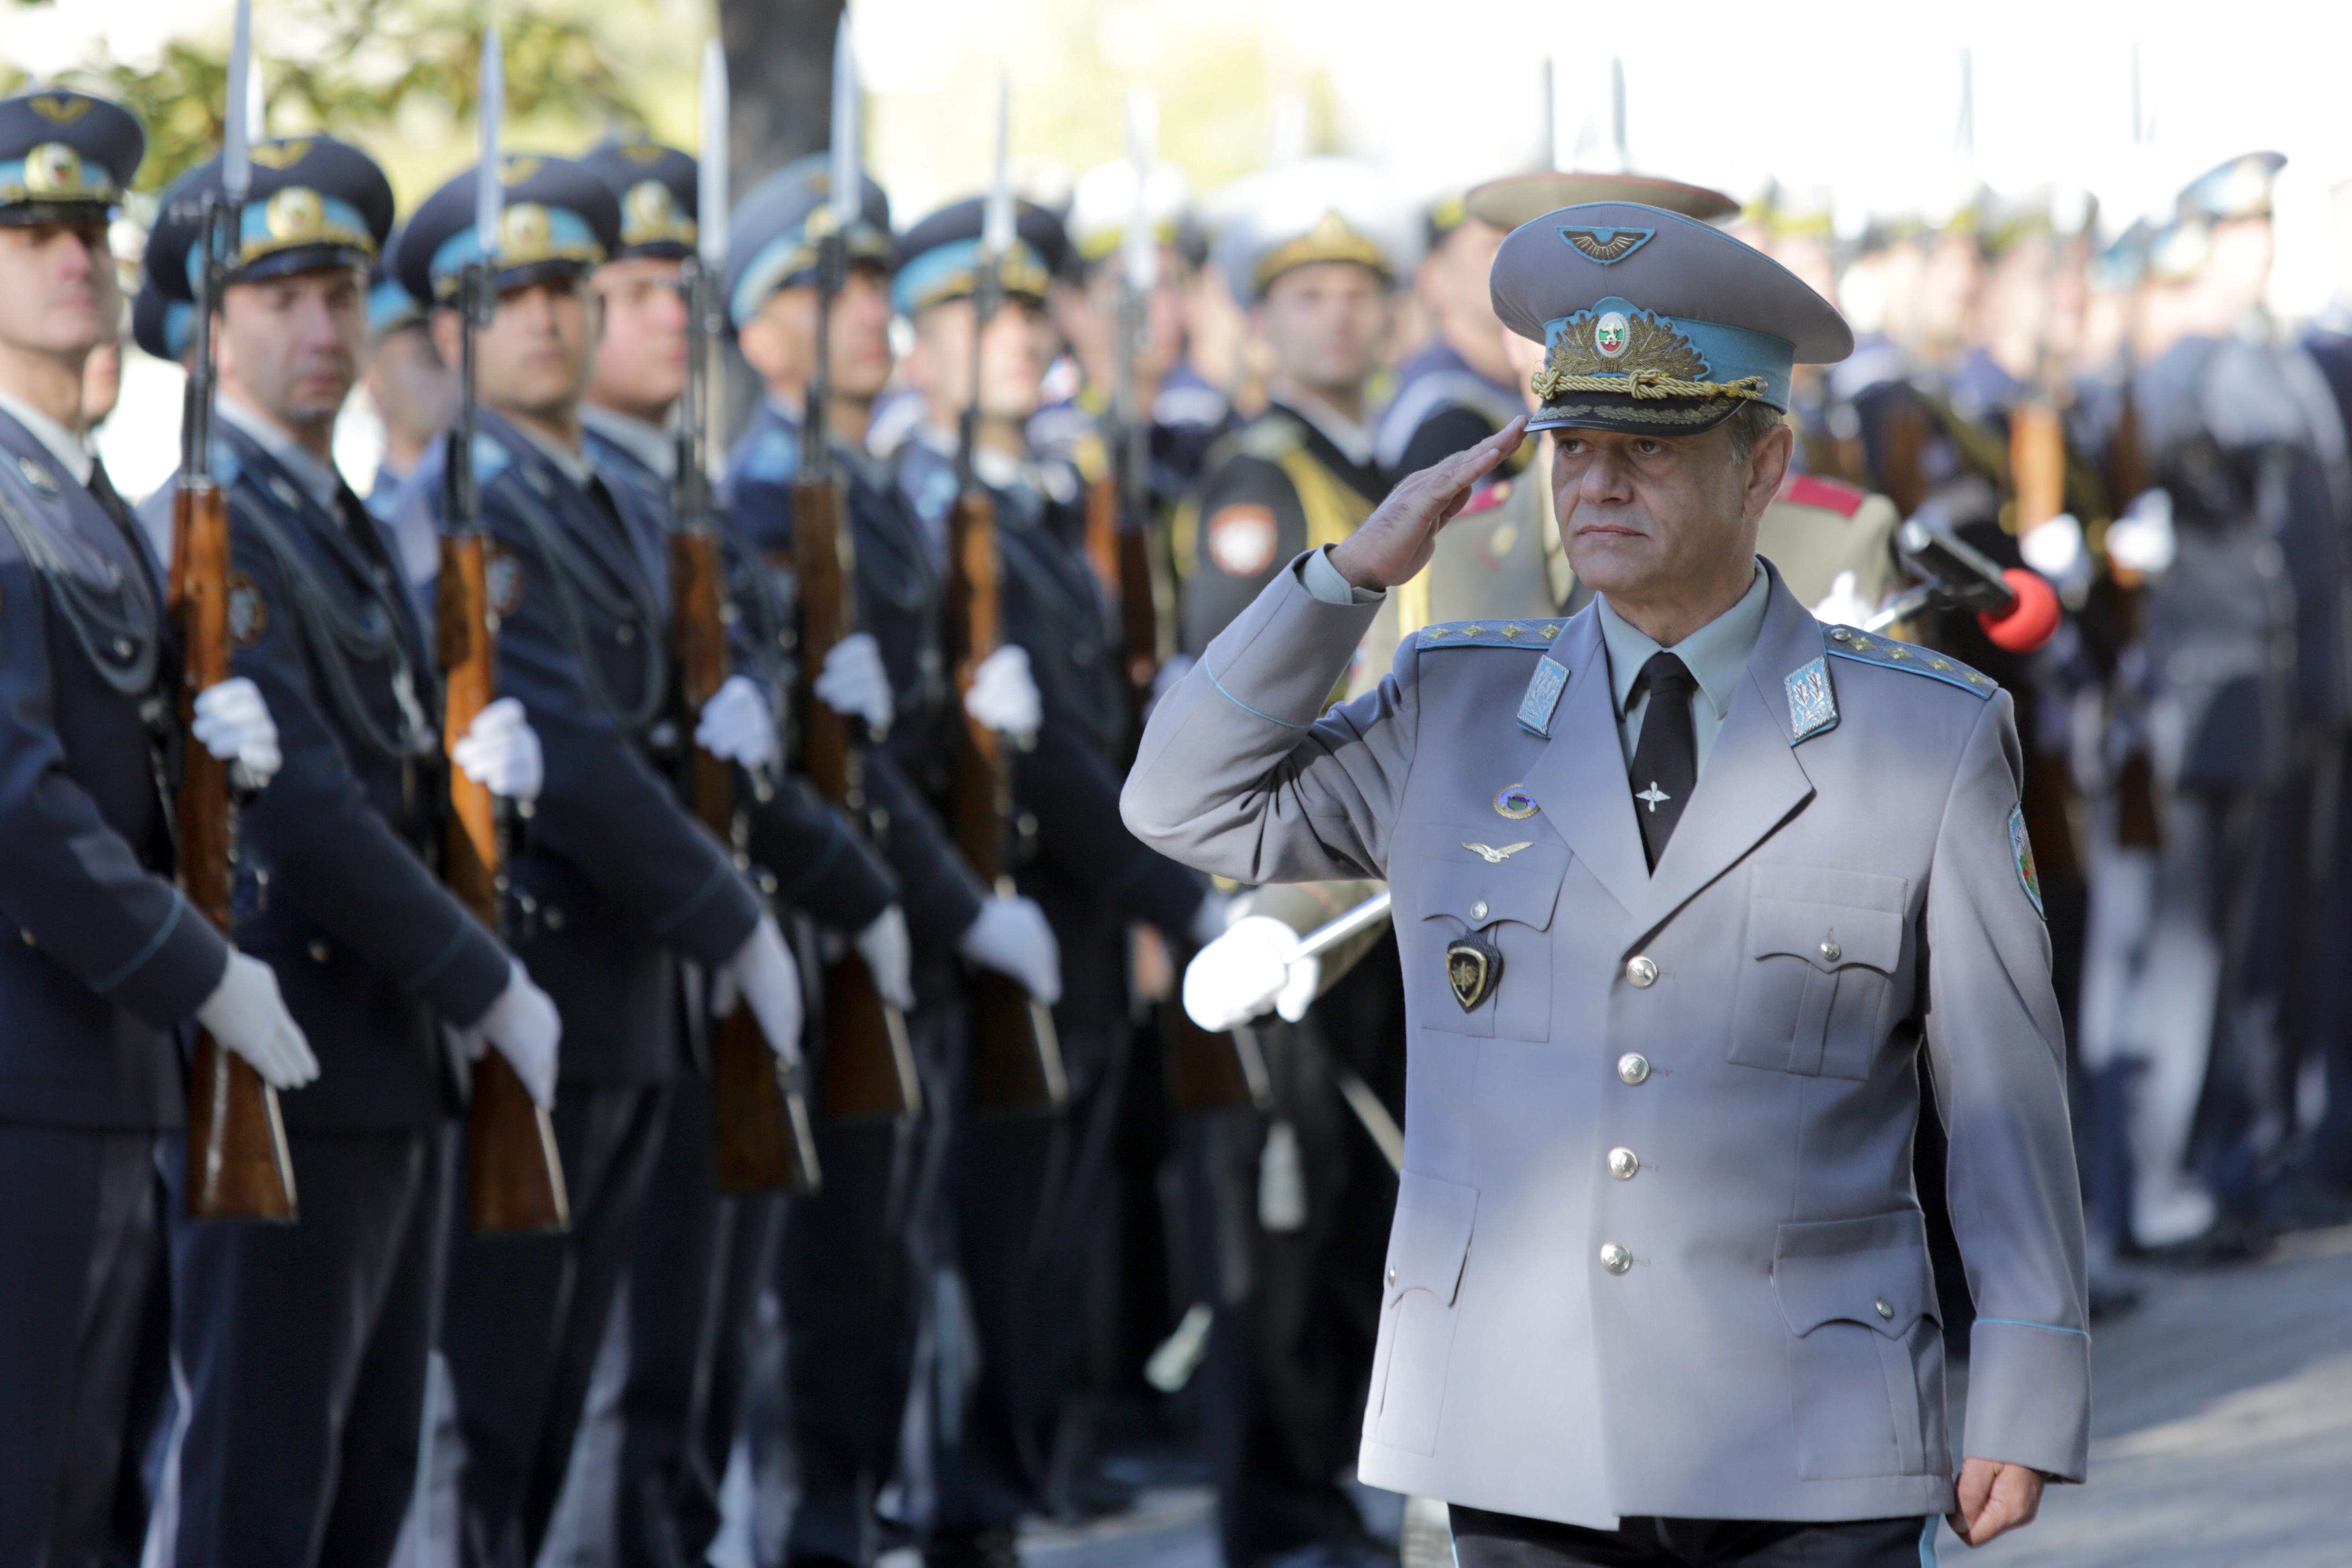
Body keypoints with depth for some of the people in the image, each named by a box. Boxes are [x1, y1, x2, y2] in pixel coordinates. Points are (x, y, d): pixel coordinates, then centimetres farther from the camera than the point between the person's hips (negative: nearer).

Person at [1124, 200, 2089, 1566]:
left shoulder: (1930, 739, 0)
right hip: (1525, 1456, 2)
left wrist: (2029, 1405, -2)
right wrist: (1355, 571, 1)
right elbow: (1190, 804, 12)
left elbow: (2007, 1092, 1)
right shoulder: (1459, 712, 8)